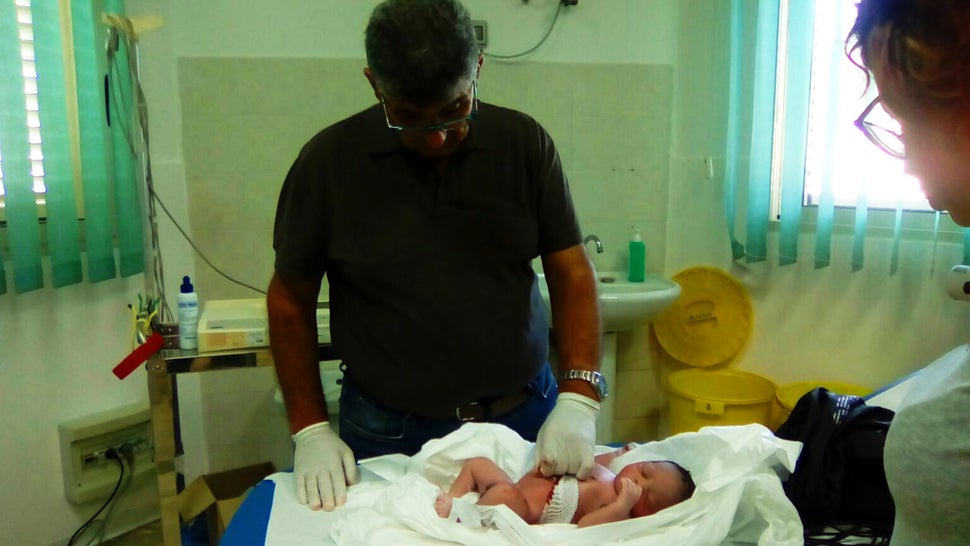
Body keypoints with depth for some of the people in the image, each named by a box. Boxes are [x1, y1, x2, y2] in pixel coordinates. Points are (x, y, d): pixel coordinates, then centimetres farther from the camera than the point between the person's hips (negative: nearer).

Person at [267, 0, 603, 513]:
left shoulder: (525, 143, -5)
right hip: (389, 432, -1)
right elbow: (291, 298, 0)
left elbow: (571, 272, -2)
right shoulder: (329, 161, -9)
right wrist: (310, 429, -4)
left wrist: (578, 399, -13)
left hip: (525, 416, 2)